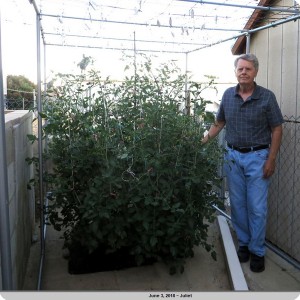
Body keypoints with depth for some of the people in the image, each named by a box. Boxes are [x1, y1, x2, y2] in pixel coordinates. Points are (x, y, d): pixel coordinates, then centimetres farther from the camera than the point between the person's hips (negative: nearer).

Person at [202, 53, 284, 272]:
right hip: (233, 156, 3)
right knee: (238, 204, 11)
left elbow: (276, 129, -3)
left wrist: (271, 160, -9)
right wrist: (203, 141, 3)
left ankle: (257, 251, 17)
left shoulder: (267, 96, -6)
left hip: (257, 157, -3)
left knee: (257, 207, 1)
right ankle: (243, 243, 28)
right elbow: (219, 123, 13)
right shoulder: (228, 95, 3)